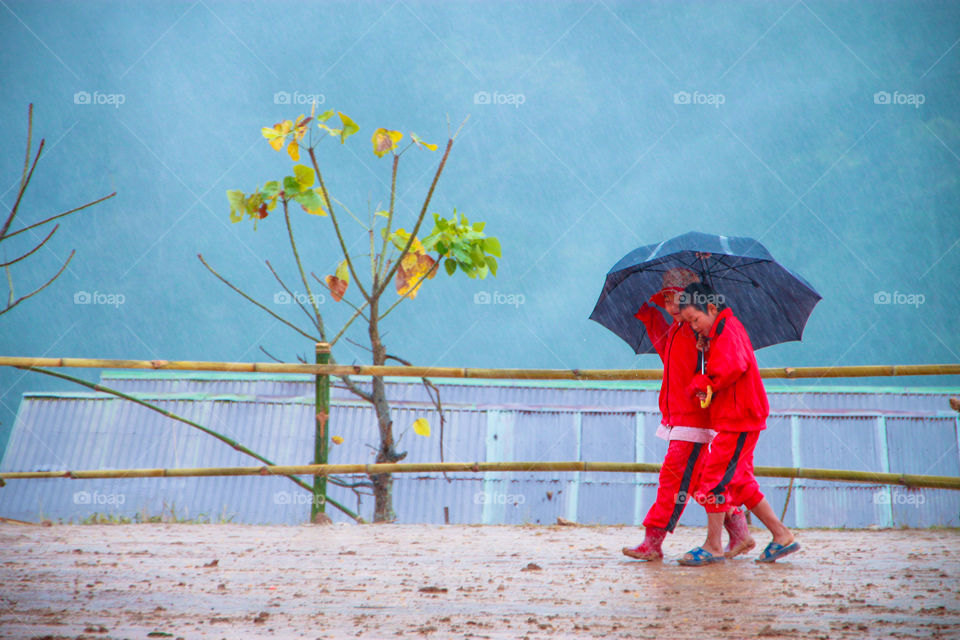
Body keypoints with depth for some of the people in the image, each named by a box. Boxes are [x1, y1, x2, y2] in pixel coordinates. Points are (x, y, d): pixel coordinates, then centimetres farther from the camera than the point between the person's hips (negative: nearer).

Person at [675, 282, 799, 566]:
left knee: (714, 477, -6)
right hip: (734, 418, 10)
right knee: (739, 481, 14)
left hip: (738, 419, -10)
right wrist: (704, 385, 0)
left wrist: (706, 384, -13)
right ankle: (782, 536, 19)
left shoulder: (727, 329, -12)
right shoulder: (721, 332, 18)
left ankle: (713, 546, 1)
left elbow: (734, 366, -26)